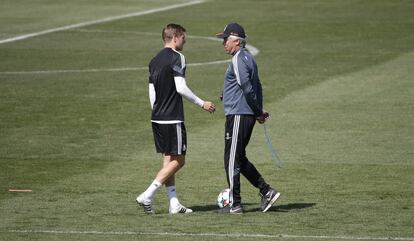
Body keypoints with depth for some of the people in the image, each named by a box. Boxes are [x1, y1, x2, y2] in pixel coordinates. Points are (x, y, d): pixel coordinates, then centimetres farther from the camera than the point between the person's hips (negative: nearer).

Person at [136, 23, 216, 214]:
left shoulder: (155, 60, 14)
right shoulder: (176, 57, -11)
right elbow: (180, 88, -16)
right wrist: (202, 103, -7)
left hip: (157, 118, 9)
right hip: (172, 118, -9)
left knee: (168, 160, 10)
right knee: (177, 161, -3)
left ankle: (174, 204, 9)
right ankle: (146, 196, -11)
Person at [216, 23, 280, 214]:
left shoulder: (239, 59, -14)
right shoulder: (248, 58, 18)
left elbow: (247, 87, -19)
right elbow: (256, 87, 20)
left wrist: (258, 112, -11)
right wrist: (259, 111, 14)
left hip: (238, 115, -10)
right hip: (247, 115, 10)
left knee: (232, 160, -5)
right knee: (238, 159, 16)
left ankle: (235, 204, -2)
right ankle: (267, 192, 14)